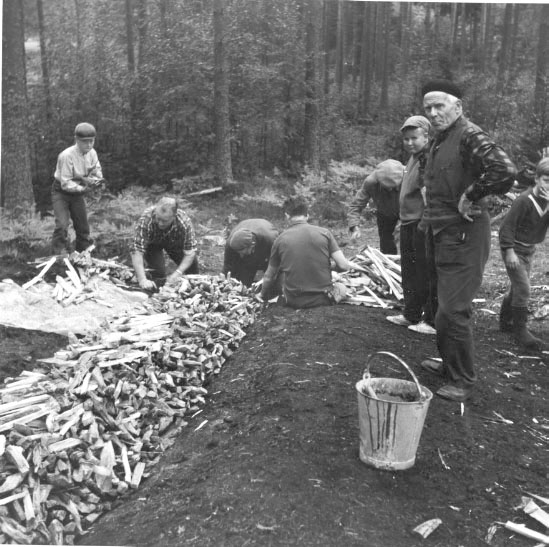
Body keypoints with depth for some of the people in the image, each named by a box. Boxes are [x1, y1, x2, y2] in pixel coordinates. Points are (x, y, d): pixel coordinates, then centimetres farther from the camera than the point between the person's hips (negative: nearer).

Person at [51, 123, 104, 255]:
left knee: (83, 225, 11)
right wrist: (83, 188, -39)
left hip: (78, 193, 6)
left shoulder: (92, 153, -11)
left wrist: (92, 181, -25)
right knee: (62, 225, -17)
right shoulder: (67, 156, -29)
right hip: (61, 192, -6)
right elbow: (65, 183, -28)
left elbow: (98, 174, -3)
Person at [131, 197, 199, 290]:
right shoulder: (146, 219, -41)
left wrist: (177, 273, -46)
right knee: (158, 272, -22)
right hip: (152, 243, -2)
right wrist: (142, 280, -52)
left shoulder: (184, 222, -37)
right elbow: (137, 251, -42)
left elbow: (190, 252, -32)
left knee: (192, 263, -7)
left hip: (175, 242, 2)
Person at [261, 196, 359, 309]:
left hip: (294, 301, 1)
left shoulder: (280, 240, -5)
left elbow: (269, 277, 3)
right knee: (340, 287, 30)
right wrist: (351, 265, 17)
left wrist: (263, 297, 22)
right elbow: (343, 265, -8)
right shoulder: (324, 233, -6)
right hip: (323, 298, -1)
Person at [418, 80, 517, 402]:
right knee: (448, 308, 19)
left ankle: (463, 382, 8)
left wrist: (471, 196, -20)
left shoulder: (470, 136, -15)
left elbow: (506, 171, -30)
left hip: (466, 236, -9)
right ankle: (450, 365, 34)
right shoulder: (440, 141, 14)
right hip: (445, 236, 9)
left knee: (453, 312, -6)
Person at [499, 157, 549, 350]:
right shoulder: (525, 200, -21)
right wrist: (509, 251, -23)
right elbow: (507, 226, -20)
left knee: (517, 288, 18)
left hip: (529, 250, 8)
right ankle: (521, 331, -4)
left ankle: (505, 321, 35)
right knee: (523, 290, -12)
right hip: (515, 249, -8)